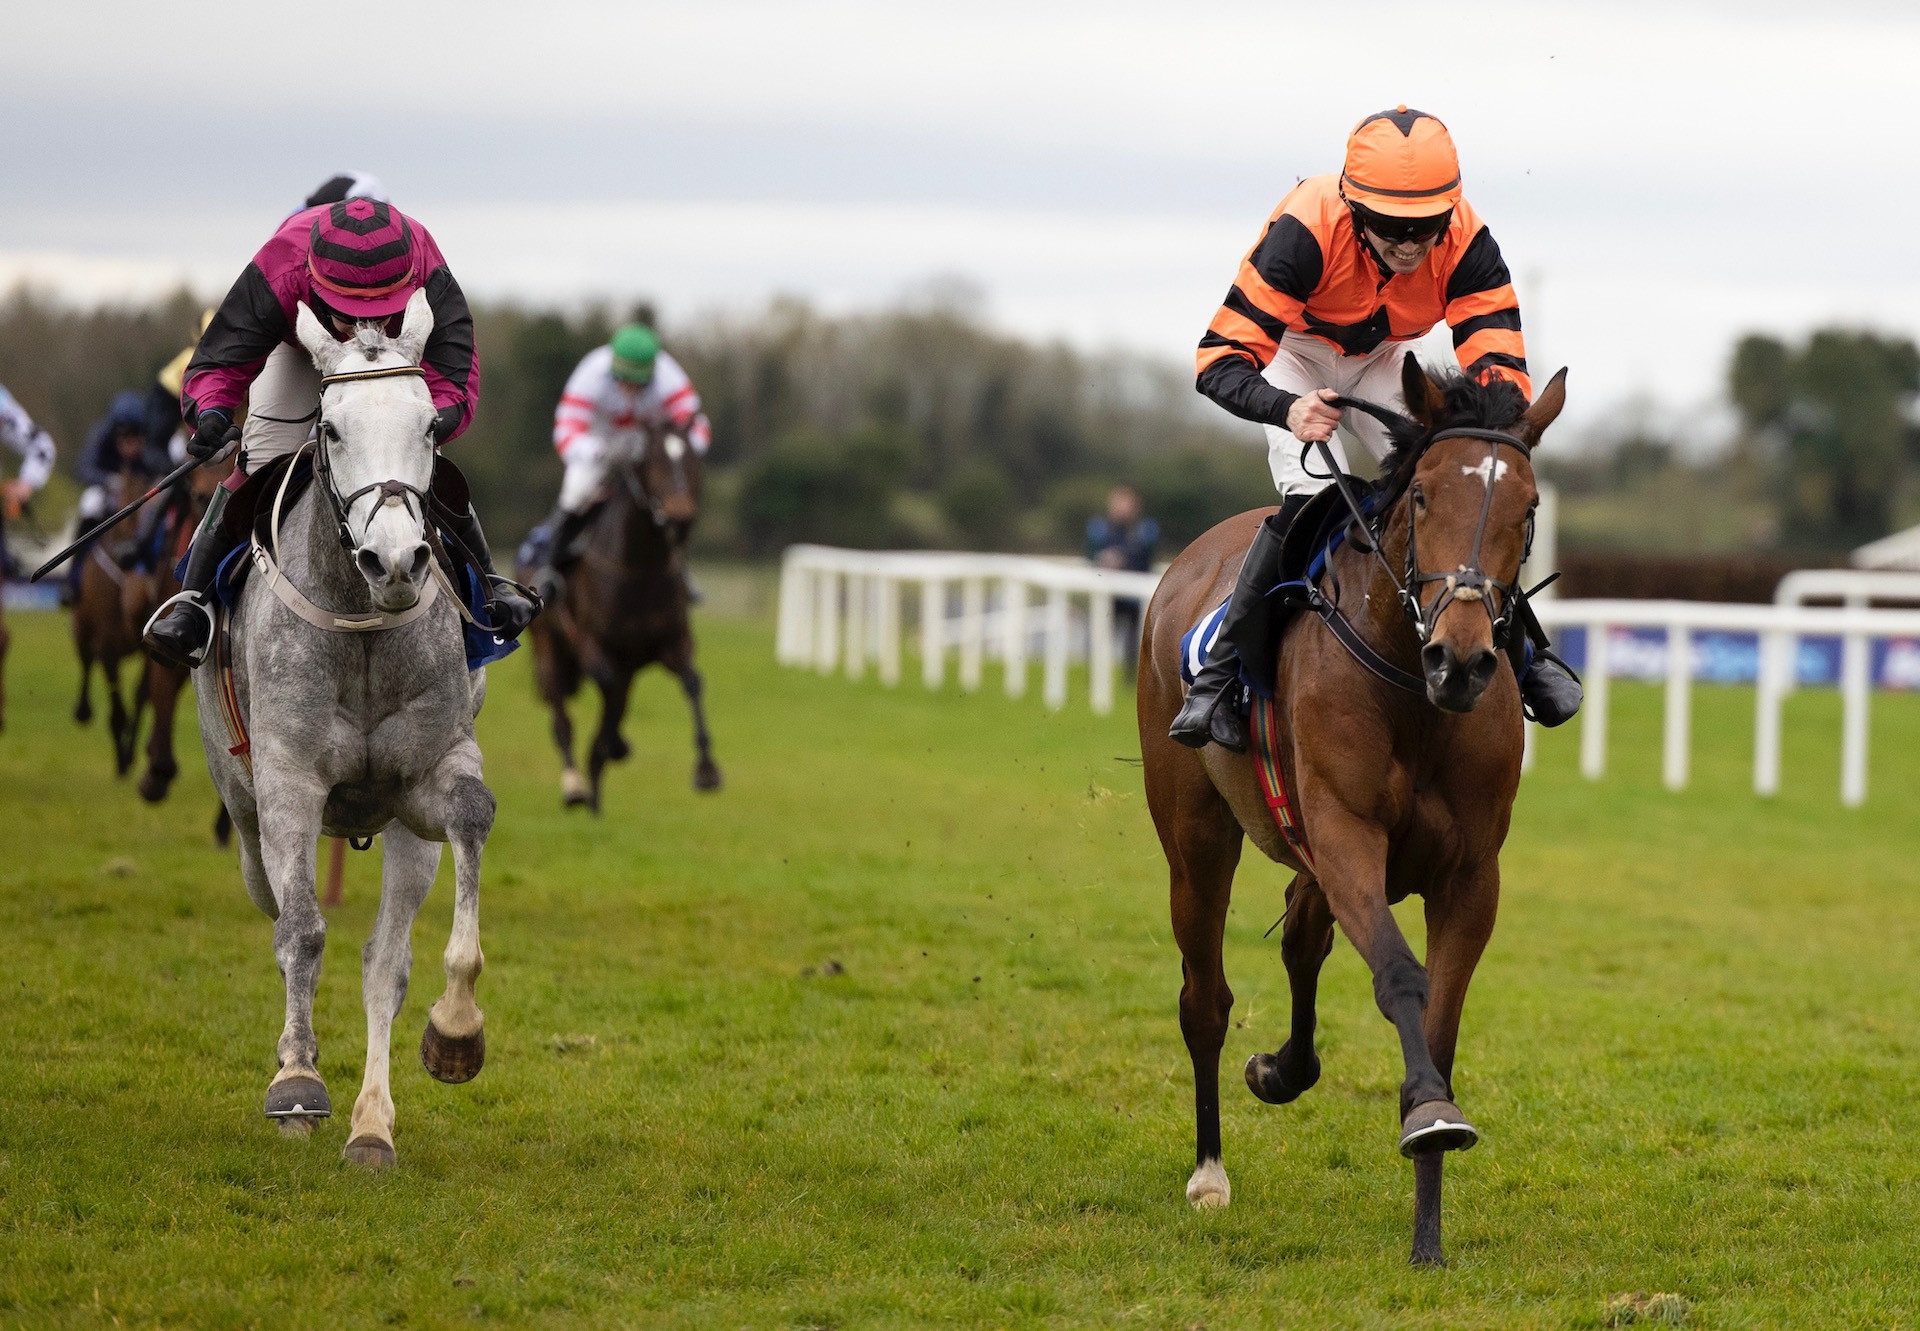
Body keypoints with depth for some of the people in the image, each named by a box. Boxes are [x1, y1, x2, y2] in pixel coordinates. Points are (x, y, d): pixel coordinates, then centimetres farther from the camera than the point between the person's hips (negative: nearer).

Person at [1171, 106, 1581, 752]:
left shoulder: (1466, 244, -32)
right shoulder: (1306, 231, -40)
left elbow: (1499, 365, -31)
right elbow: (1221, 358, -41)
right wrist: (1288, 409, -60)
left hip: (1381, 359, 3)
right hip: (1295, 353, -3)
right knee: (1311, 498, -25)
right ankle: (1218, 673, -16)